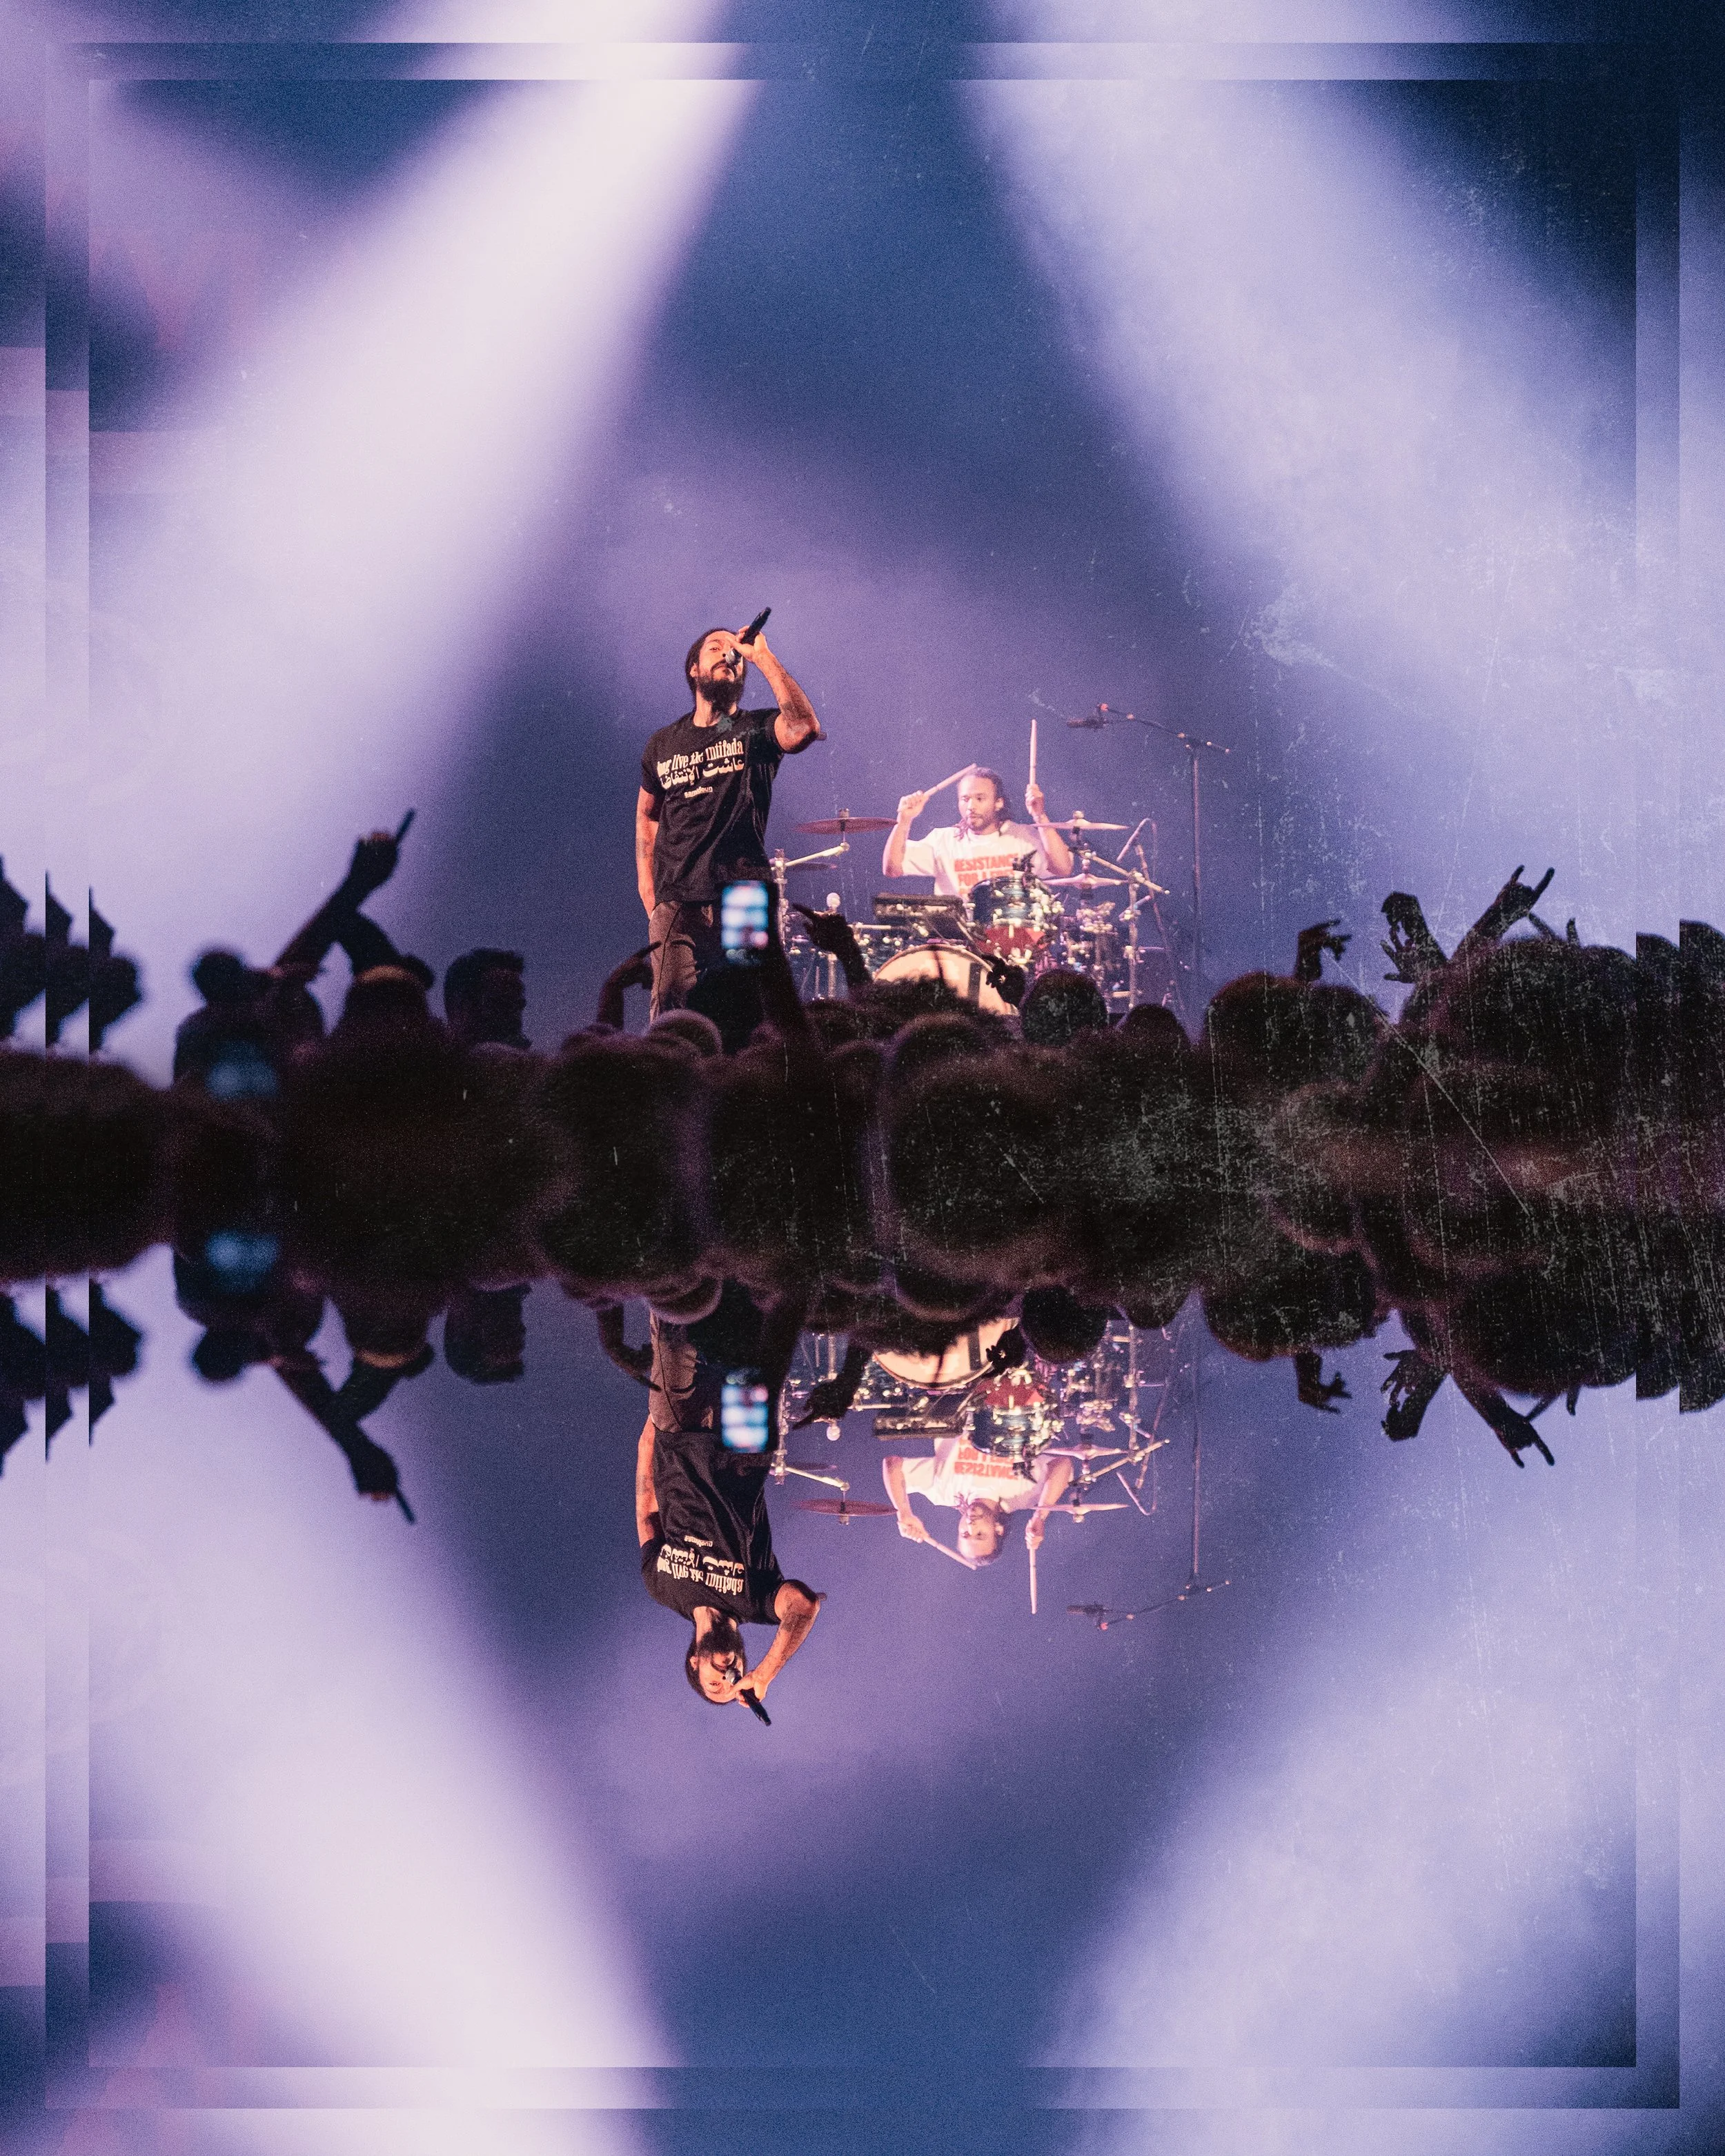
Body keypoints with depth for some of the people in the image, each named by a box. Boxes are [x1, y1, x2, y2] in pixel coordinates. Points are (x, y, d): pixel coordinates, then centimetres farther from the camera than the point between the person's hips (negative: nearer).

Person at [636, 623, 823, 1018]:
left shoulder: (756, 730, 4)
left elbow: (805, 728, -20)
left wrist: (762, 655, -15)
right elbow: (647, 815, 27)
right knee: (669, 1010, -8)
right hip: (675, 902, 2)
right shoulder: (664, 744, 14)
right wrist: (646, 885, 15)